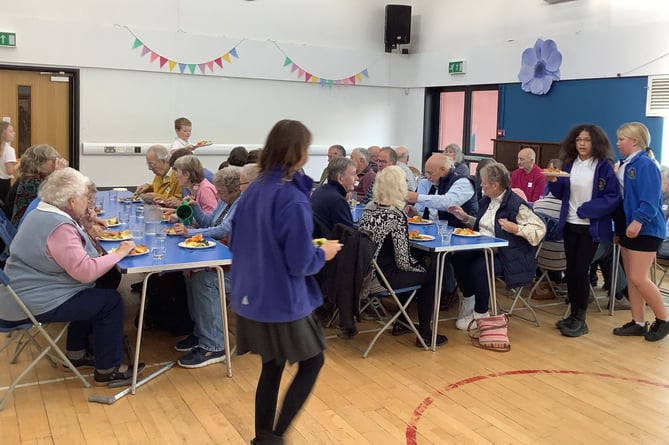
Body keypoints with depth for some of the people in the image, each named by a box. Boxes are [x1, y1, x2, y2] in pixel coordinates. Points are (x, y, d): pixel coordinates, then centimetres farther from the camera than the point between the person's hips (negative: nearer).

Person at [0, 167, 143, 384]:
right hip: (35, 304, -11)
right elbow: (85, 272, -30)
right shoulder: (59, 227, -25)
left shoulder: (42, 213, 8)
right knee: (110, 301, -6)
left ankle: (76, 353, 31)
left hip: (25, 292, 11)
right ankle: (107, 370, 3)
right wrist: (119, 253, -20)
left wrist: (84, 229, 8)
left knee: (94, 294, 24)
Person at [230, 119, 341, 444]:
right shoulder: (293, 198, -21)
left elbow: (236, 243, 12)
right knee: (312, 363, 13)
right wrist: (324, 253, -2)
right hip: (283, 302, -7)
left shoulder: (252, 190, 3)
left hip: (251, 298, 7)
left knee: (272, 368, 19)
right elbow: (300, 263, -20)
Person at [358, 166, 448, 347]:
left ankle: (401, 322, 37)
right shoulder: (396, 215, -20)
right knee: (431, 274, 13)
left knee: (421, 265, 28)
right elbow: (404, 262, -18)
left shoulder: (369, 208, 3)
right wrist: (423, 267, 1)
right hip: (385, 277, -8)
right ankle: (425, 334, 19)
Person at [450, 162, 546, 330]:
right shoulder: (486, 201, 12)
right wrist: (464, 217, 16)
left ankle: (481, 314, -9)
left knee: (478, 267, -31)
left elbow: (540, 229, -18)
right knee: (458, 258, -16)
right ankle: (468, 301, 4)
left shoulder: (516, 205, -15)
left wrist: (515, 229, -27)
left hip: (508, 257, -8)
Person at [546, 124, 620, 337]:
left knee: (580, 271, -5)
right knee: (570, 270, 8)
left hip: (592, 227, -5)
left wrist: (586, 210, -17)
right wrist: (553, 182, -7)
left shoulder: (604, 166, -8)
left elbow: (613, 197, -11)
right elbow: (561, 194, 13)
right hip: (570, 225, 5)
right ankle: (573, 314, 21)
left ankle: (580, 320, 7)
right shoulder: (569, 164, 8)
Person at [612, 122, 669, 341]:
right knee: (631, 278, 10)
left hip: (645, 229, -9)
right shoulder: (625, 165, 13)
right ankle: (638, 323, 17)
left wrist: (639, 221, -30)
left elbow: (649, 200, -22)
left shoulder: (646, 165, -14)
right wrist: (620, 225, 18)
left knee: (639, 278, -8)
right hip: (628, 228, 9)